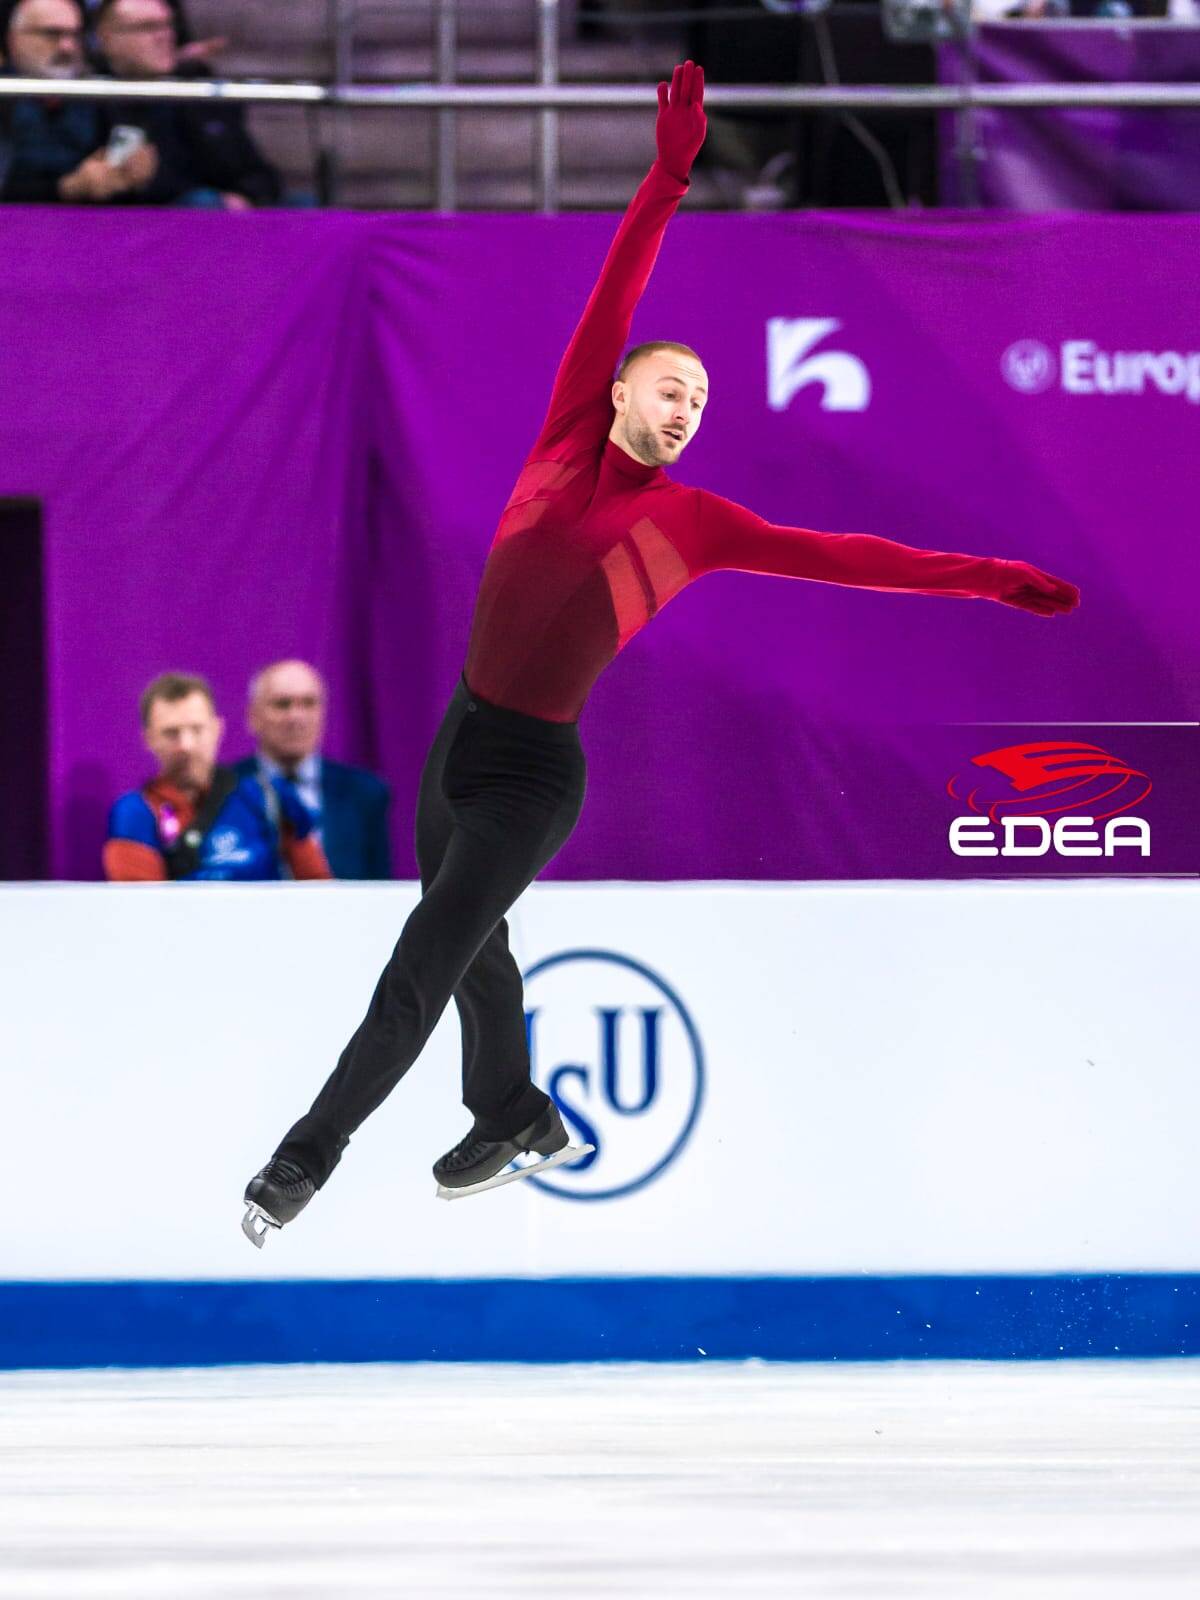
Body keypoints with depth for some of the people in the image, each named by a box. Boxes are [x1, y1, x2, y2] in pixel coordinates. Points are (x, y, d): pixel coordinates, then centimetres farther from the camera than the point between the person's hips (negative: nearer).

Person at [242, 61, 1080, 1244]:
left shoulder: (694, 523, -4)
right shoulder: (566, 447, 2)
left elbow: (840, 557, -4)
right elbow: (609, 304, -2)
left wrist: (985, 581, -6)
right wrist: (667, 179, -7)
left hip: (530, 773, -4)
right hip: (456, 739, 4)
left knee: (415, 980, -7)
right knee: (474, 952, 22)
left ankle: (304, 1159, 3)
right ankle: (516, 1122, 43)